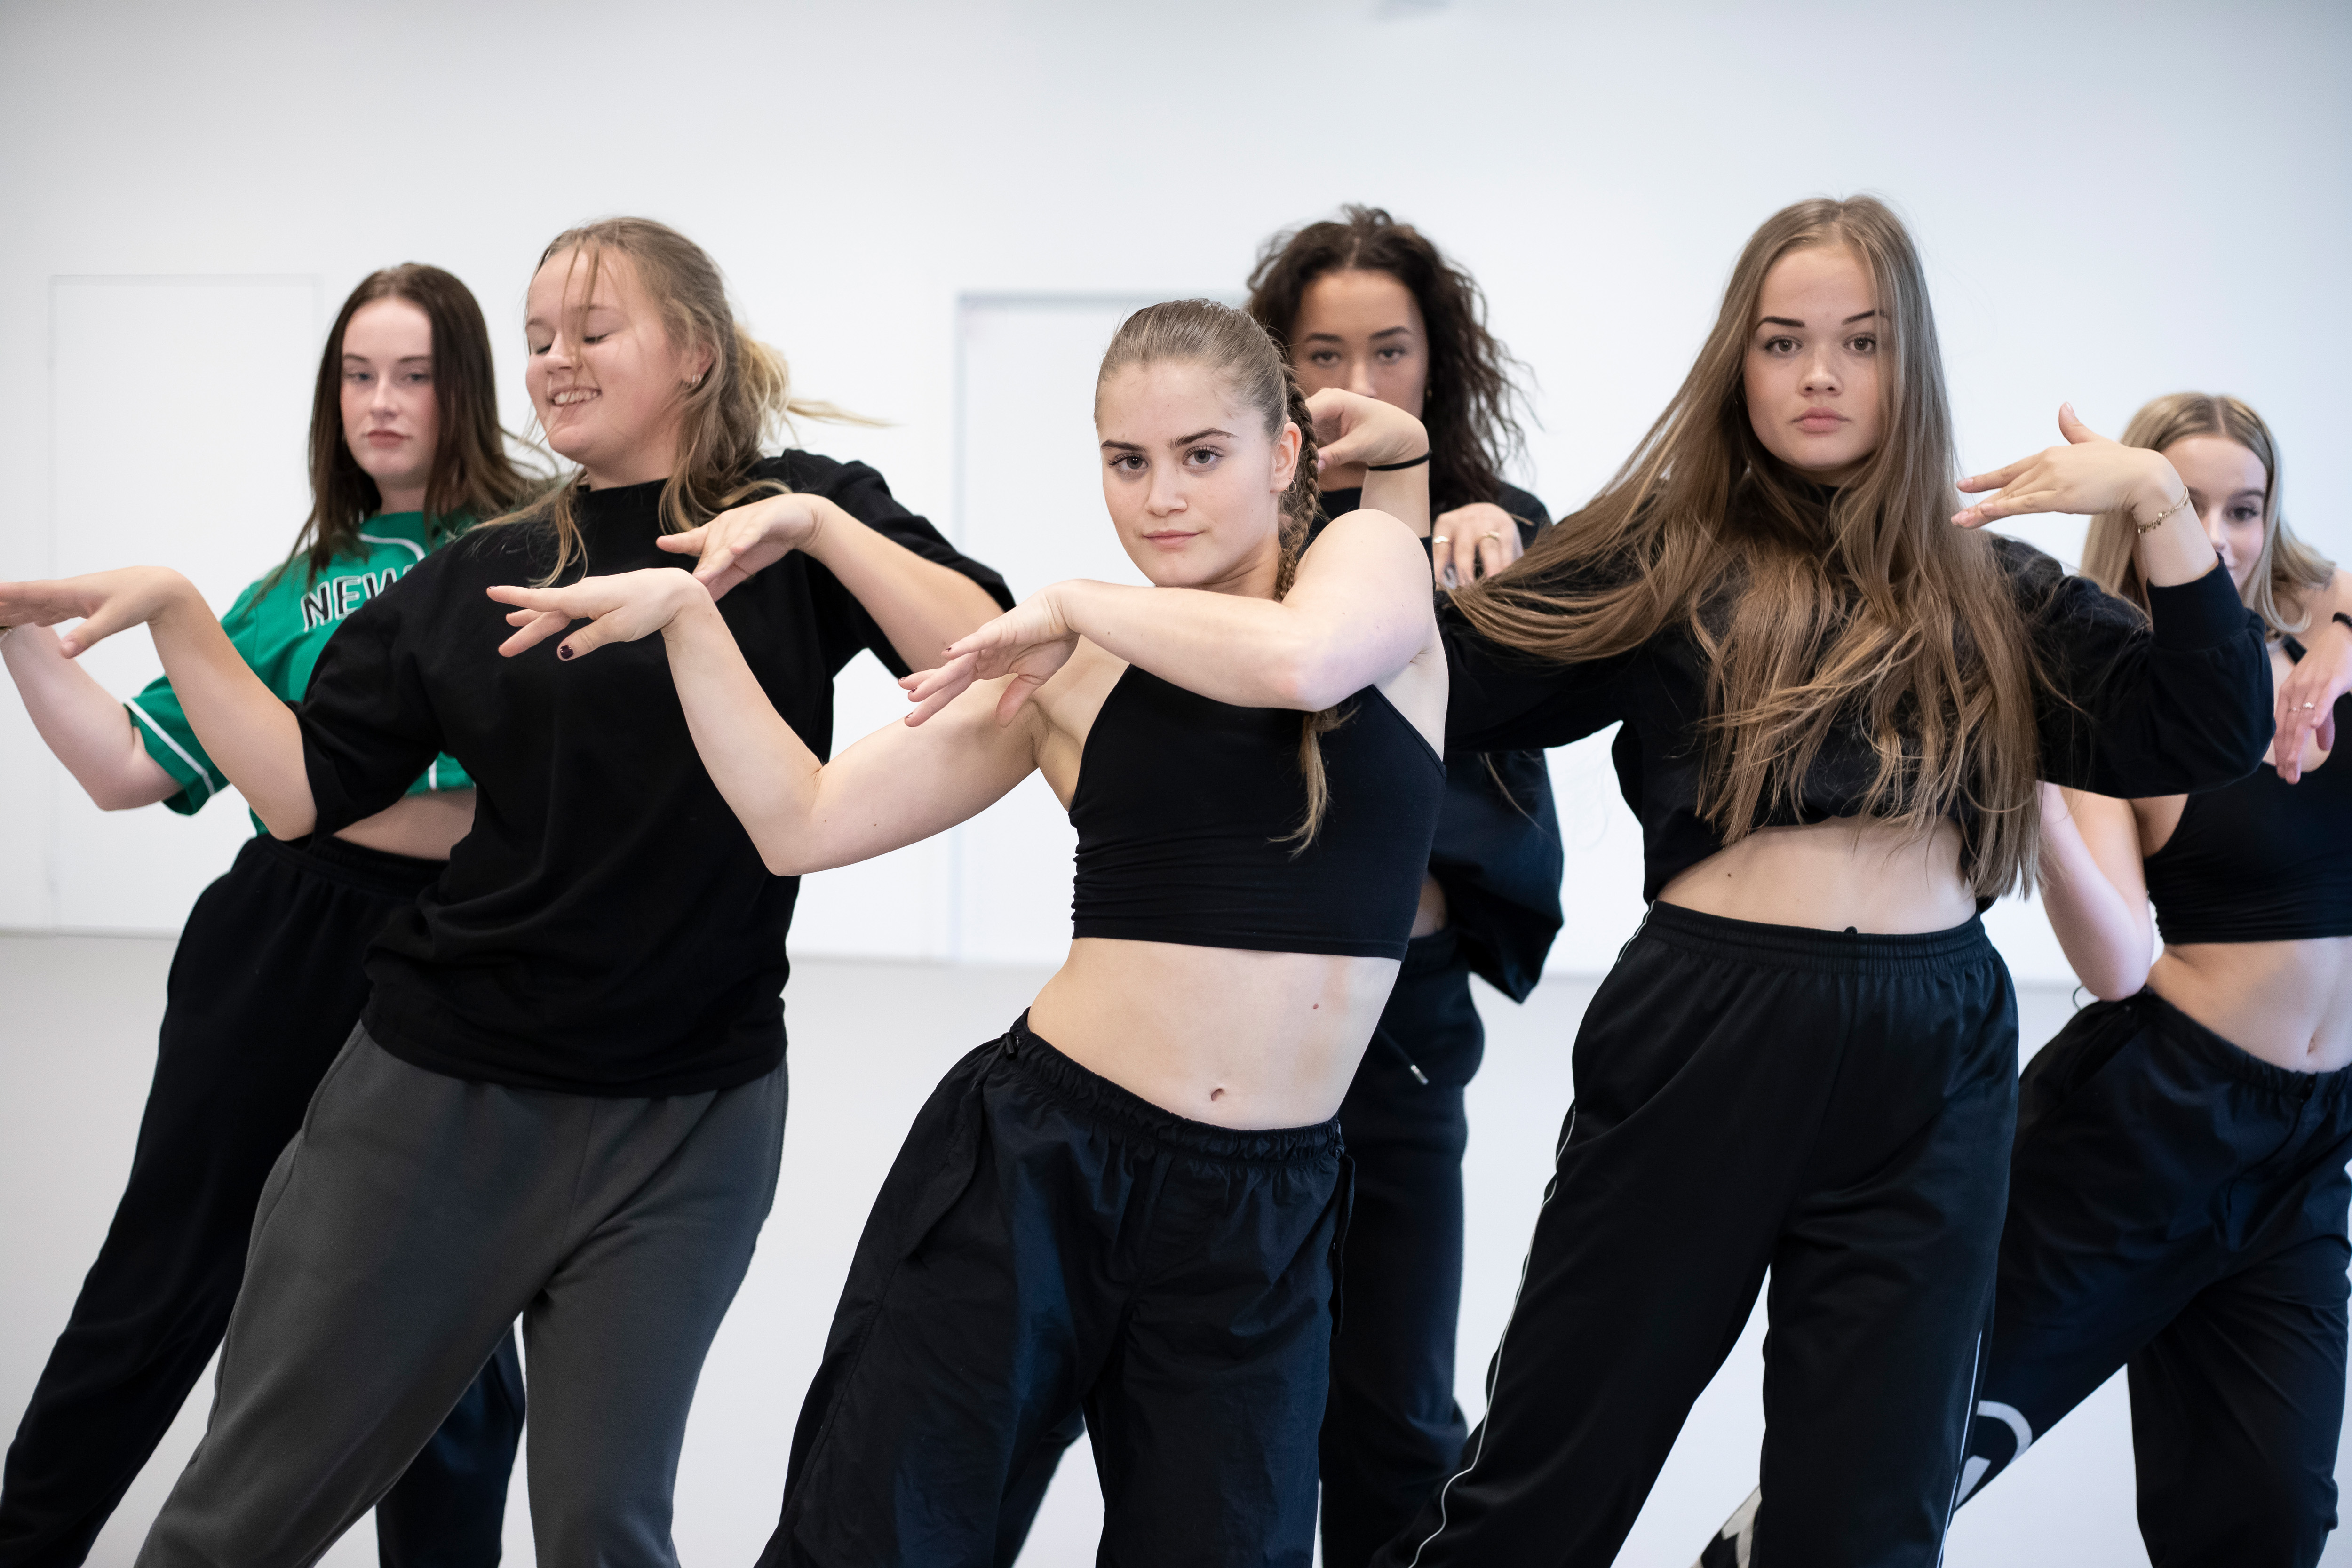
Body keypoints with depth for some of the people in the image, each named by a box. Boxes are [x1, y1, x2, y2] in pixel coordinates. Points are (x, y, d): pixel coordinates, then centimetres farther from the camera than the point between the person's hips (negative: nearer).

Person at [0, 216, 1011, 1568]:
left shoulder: (802, 521, 1)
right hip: (435, 1098, 3)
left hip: (683, 1123, -2)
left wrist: (818, 525, -21)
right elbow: (302, 788, 4)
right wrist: (177, 615, -4)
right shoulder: (481, 578, 9)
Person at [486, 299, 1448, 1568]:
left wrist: (1079, 602, -10)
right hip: (1033, 1166, 1)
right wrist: (685, 613, -4)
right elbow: (803, 822, 4)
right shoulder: (1064, 674, 5)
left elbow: (1296, 659, -23)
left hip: (1263, 1211, 0)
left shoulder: (1373, 553, 2)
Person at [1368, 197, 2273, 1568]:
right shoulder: (1663, 554, 4)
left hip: (1932, 1077, 3)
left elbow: (2212, 737, 4)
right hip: (1705, 1043, -2)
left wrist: (2163, 504, -4)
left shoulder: (1990, 592, 12)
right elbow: (1445, 690, -3)